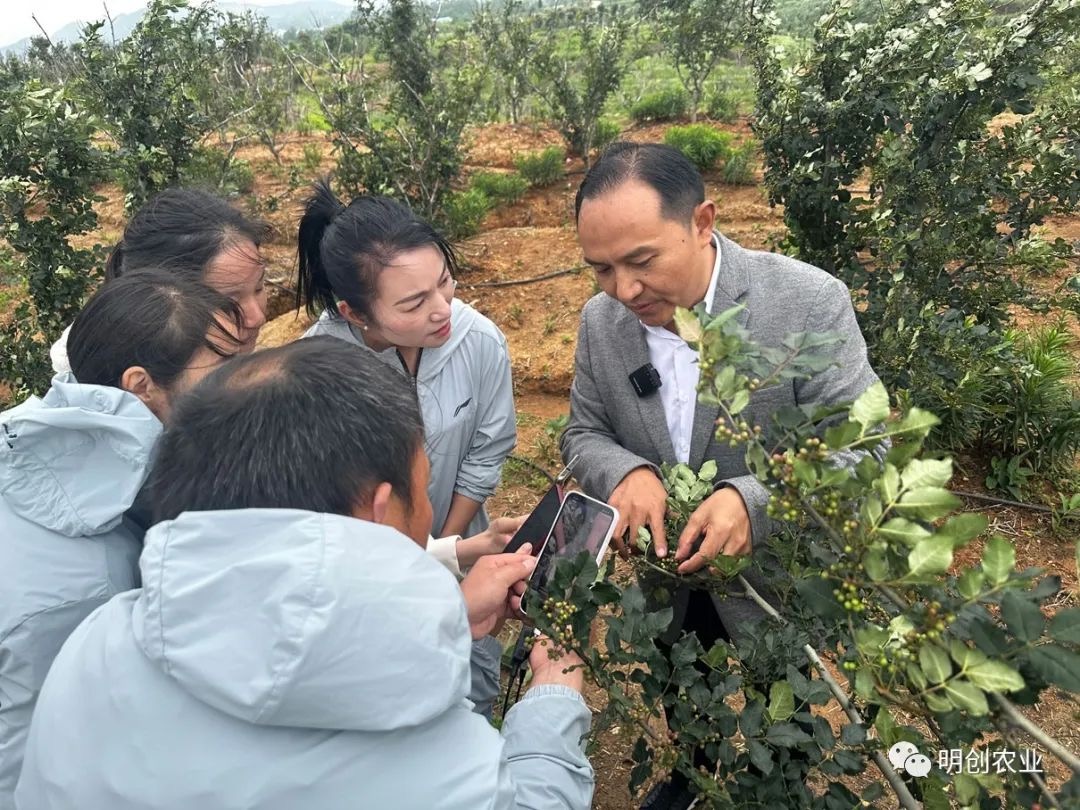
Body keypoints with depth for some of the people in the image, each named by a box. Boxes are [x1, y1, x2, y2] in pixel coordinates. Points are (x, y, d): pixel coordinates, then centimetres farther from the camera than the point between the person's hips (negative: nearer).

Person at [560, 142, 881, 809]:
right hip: (666, 578, 4)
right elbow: (583, 434, -2)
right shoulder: (601, 321, -12)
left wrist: (755, 501, -40)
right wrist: (624, 473, -26)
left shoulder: (809, 302, -25)